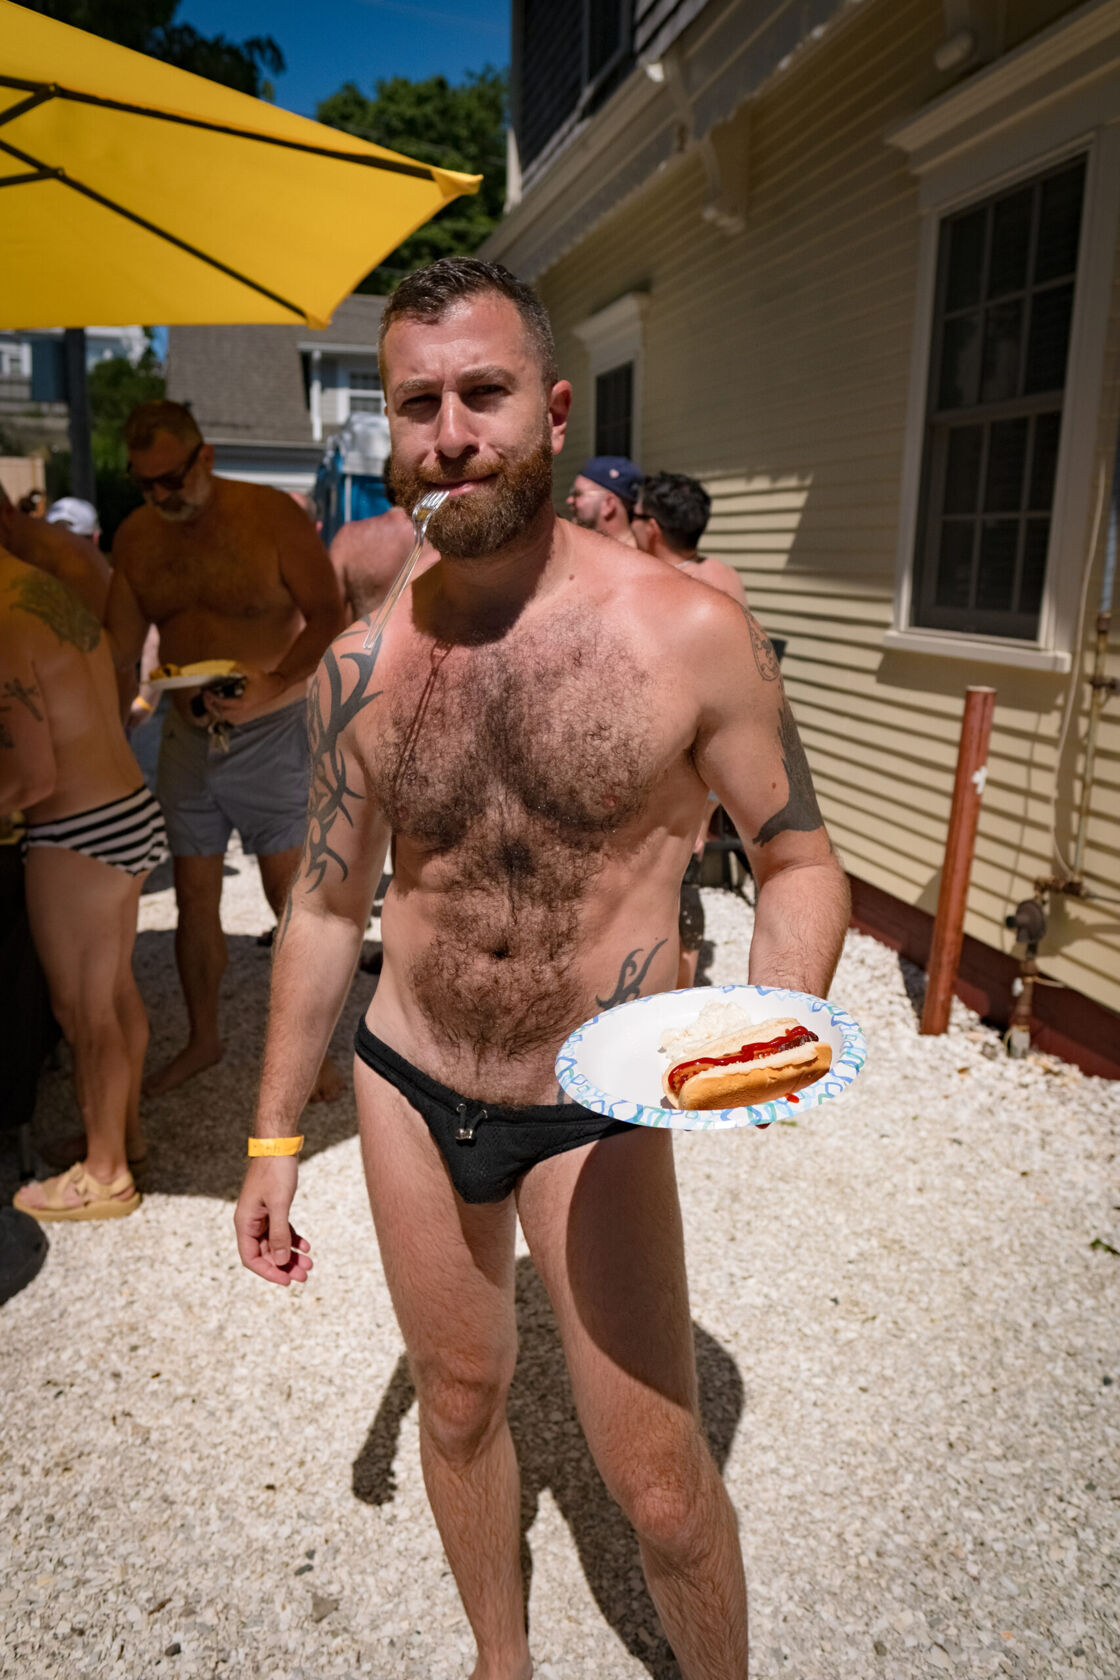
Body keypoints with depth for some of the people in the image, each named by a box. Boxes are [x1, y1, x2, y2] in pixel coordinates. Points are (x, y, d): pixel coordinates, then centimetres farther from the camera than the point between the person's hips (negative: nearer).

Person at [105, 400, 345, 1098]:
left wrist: (268, 689, -25)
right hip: (187, 736, 5)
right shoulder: (136, 536, 3)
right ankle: (204, 1039, 30)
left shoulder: (272, 515, -12)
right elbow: (123, 652, 7)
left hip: (273, 732, -4)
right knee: (194, 896, 11)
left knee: (291, 892, 0)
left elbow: (329, 617, -12)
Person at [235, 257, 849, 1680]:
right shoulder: (361, 660, -6)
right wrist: (275, 1134, 7)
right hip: (407, 1091, 4)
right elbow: (326, 905, 4)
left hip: (595, 1111, -3)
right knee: (458, 1401, 22)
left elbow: (799, 863, -5)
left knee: (660, 1489, 4)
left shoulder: (685, 630, -15)